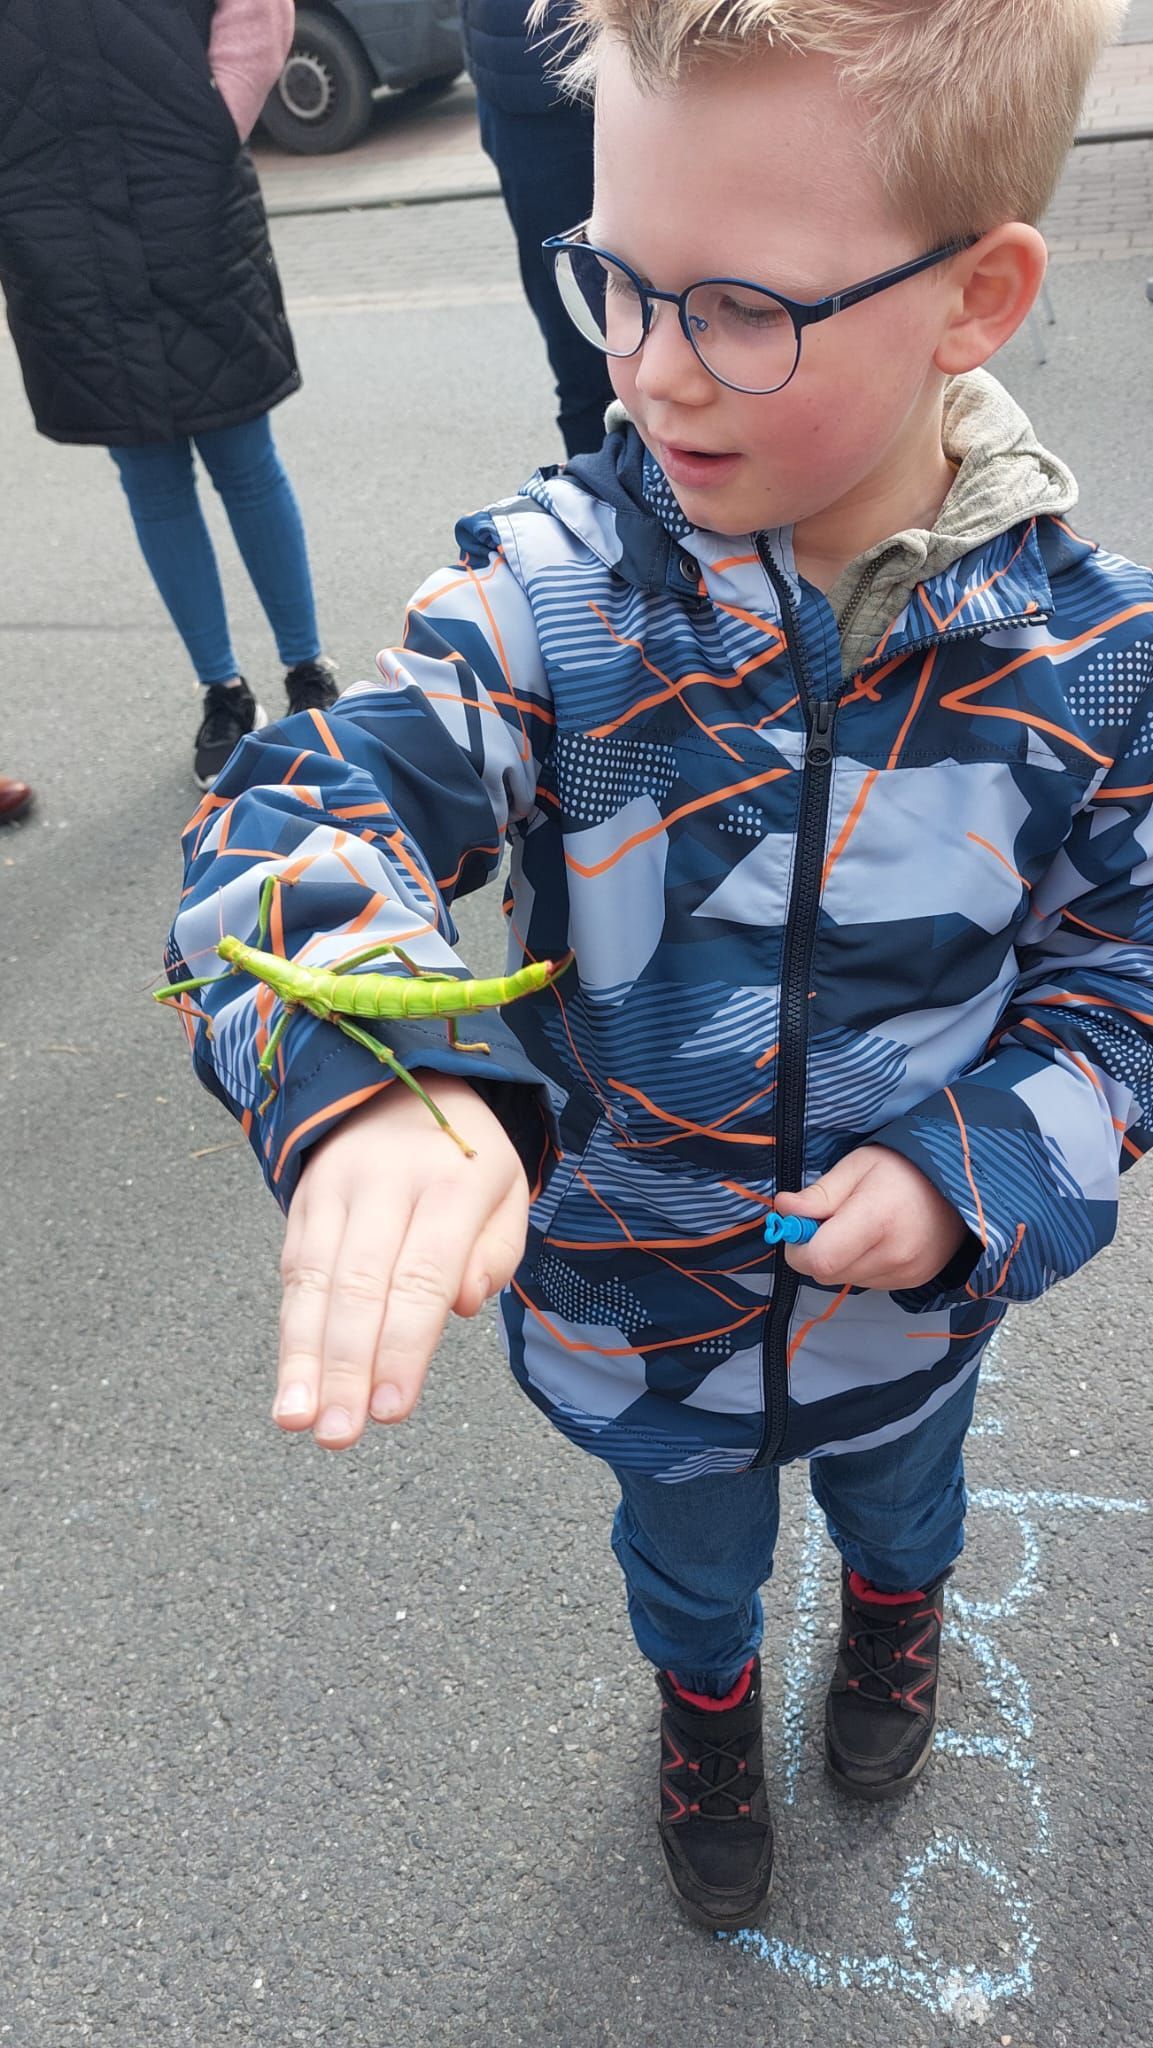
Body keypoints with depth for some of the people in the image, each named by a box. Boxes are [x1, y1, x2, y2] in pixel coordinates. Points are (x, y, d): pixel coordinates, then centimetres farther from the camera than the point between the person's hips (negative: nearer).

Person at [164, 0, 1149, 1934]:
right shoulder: (556, 581, -25)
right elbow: (310, 811, -32)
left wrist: (974, 1174, -24)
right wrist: (372, 1080, -52)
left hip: (908, 1287, 2)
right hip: (633, 1294, -1)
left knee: (901, 1492, 35)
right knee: (688, 1550, 30)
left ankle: (895, 1609, 74)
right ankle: (704, 1704, 67)